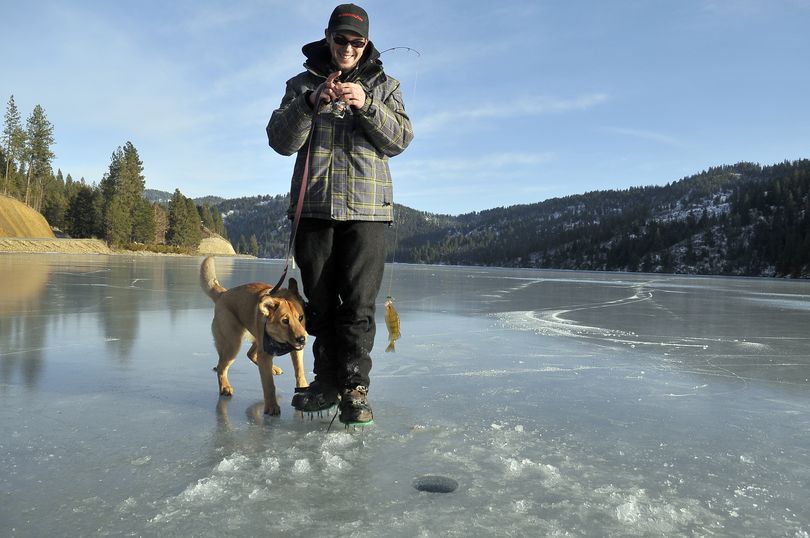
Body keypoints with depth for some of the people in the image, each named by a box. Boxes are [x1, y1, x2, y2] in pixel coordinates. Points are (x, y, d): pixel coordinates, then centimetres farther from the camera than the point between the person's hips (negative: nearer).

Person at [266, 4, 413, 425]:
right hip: (313, 206, 2)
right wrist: (312, 103, -15)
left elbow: (400, 139, 0)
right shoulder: (303, 83, 14)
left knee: (359, 303, -8)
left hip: (367, 208, -1)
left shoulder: (383, 85, 14)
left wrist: (366, 106, -16)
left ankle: (355, 389, -3)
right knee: (320, 300, 5)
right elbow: (281, 141, 1)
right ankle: (328, 381, 15)